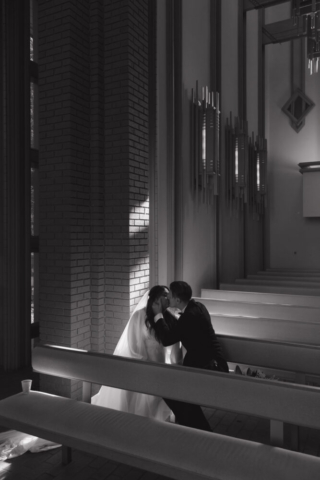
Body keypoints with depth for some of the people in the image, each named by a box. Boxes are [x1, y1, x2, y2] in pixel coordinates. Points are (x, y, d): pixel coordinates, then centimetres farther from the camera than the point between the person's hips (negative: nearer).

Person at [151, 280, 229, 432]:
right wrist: (165, 312, 8)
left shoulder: (190, 315, -25)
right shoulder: (196, 306, 4)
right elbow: (177, 328, 14)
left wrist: (158, 315, -12)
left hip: (208, 368, -10)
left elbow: (167, 339, -21)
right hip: (210, 363, 10)